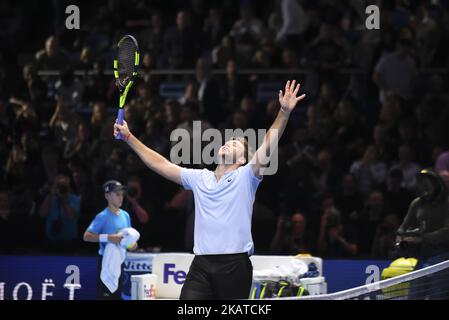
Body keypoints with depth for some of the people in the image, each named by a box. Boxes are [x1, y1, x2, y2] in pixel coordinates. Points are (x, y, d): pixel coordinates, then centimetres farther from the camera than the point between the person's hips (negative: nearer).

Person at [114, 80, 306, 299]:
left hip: (235, 265, -3)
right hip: (201, 264, 3)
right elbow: (161, 164, 21)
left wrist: (285, 112, -22)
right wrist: (129, 137, 20)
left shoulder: (245, 176, 5)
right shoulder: (199, 178, 17)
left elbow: (268, 145, -8)